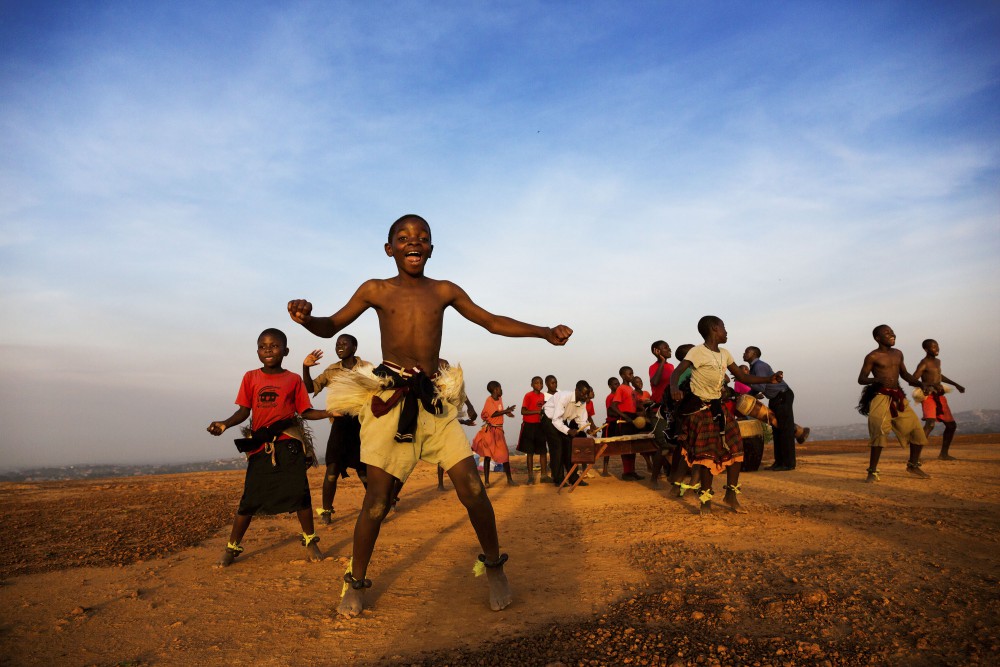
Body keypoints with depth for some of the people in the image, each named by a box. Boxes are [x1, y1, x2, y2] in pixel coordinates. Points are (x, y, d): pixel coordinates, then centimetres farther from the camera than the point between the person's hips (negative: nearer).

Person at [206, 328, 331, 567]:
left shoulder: (293, 379, 3)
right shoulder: (251, 377, 6)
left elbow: (305, 412, 3)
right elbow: (244, 411, 4)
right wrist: (224, 424, -13)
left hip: (289, 444, -1)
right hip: (260, 446, 1)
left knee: (299, 492, -1)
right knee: (250, 498, 5)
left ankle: (310, 541, 15)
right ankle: (232, 547, 22)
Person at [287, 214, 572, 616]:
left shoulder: (444, 291, 9)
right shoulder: (376, 290, 5)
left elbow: (493, 322, 16)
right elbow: (330, 327, 11)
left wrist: (545, 332, 9)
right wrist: (306, 318, -13)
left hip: (434, 400, 2)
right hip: (388, 400, -2)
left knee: (472, 488, -3)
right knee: (377, 497, -1)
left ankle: (494, 566, 22)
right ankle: (356, 583, 23)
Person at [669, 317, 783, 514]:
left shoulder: (724, 354, 10)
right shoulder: (697, 352, -14)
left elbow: (742, 377, 15)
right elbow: (677, 372, -25)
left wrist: (769, 380, 1)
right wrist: (674, 388, -48)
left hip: (717, 407, 7)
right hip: (699, 408, -7)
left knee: (735, 449, 3)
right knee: (708, 455, -8)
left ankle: (731, 495, 16)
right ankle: (706, 500, 6)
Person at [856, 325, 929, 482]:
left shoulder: (898, 354, 13)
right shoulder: (872, 356, -5)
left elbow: (904, 374, 23)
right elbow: (861, 379, -6)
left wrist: (921, 384, 7)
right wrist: (878, 379, -25)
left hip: (898, 397, 7)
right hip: (881, 397, -7)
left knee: (917, 430, 8)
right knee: (880, 432, -16)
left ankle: (913, 465, 28)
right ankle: (872, 472, -8)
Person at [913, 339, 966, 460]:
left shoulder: (938, 361, 17)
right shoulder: (924, 363, -11)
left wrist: (955, 384, 42)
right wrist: (932, 385, -33)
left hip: (939, 397, 9)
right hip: (929, 396, -9)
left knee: (951, 425, 14)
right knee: (930, 424, -26)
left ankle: (943, 454, 27)